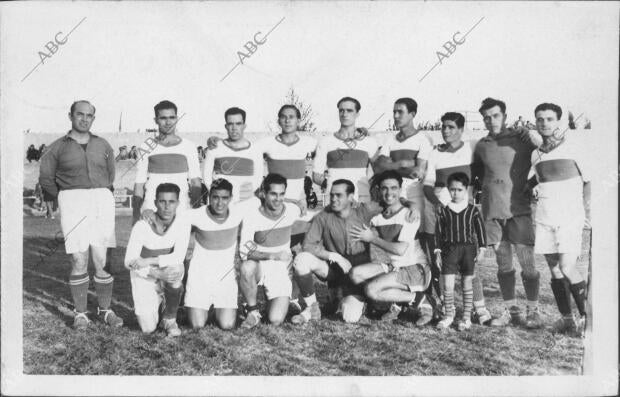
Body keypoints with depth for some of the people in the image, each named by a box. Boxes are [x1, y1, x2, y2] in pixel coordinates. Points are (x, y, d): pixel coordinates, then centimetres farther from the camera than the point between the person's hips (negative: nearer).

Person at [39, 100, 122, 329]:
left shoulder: (103, 146, 13)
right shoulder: (58, 147, 7)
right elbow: (46, 180, 12)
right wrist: (67, 199, 10)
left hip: (102, 202, 2)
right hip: (72, 205, -1)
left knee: (101, 261, 0)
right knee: (79, 262, -3)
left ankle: (105, 310, 12)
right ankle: (80, 314, 8)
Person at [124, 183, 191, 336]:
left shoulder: (183, 222, -18)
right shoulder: (142, 226, -21)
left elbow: (178, 257, -21)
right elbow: (129, 262, -17)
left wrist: (147, 261, -31)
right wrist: (157, 273, -31)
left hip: (169, 271, 1)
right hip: (144, 277, -1)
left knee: (176, 269, -36)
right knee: (148, 329, -12)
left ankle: (170, 319, -11)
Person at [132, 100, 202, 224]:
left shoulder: (189, 147, 7)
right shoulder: (147, 148, 7)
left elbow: (196, 183, 7)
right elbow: (139, 185, 7)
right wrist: (136, 220, 0)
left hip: (183, 212, 0)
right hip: (151, 211, 0)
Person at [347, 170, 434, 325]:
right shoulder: (377, 218, 6)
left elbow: (400, 249, -21)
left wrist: (373, 238, -15)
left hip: (416, 270, -7)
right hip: (393, 267, 7)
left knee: (371, 290, -23)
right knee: (355, 274, -12)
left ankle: (418, 299, -4)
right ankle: (397, 302, 1)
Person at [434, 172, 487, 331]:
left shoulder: (472, 210, 0)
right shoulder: (443, 210, 2)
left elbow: (480, 230, 3)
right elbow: (439, 232, 5)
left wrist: (481, 249, -2)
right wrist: (438, 252, 3)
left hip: (468, 249, 0)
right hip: (449, 250, 1)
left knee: (467, 284, 6)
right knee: (447, 285, -4)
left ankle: (467, 316, 16)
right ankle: (448, 314, 13)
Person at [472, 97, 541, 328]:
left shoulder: (522, 137, 0)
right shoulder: (481, 146, 10)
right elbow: (474, 175, 25)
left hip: (519, 208, -3)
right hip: (492, 211, 3)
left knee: (527, 263, -3)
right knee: (503, 264, 8)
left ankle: (533, 312, 9)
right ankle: (511, 311, 19)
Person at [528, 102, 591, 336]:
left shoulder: (574, 144, -1)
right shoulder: (536, 154, 12)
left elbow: (589, 180, 1)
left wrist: (587, 210, -6)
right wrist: (534, 189, 4)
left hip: (570, 216, -5)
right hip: (544, 217, 5)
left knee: (567, 267, -13)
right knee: (554, 269, 5)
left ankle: (587, 317, 3)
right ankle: (566, 318, 16)